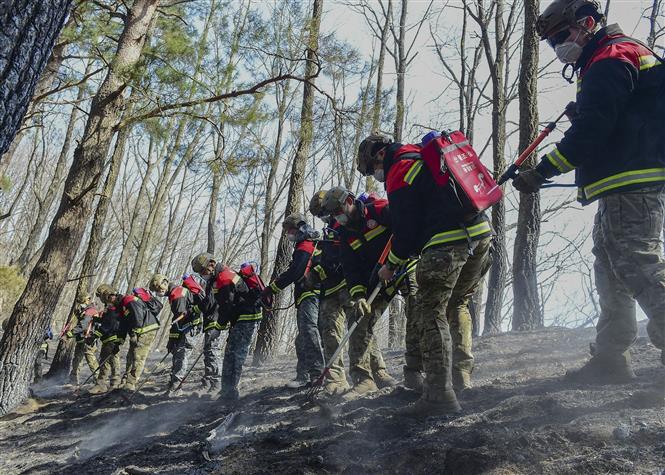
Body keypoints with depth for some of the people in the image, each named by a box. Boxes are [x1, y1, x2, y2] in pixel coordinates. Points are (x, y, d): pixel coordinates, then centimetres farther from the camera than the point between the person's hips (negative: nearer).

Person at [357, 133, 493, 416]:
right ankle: (461, 377, 24)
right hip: (481, 233, 9)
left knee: (431, 311, -6)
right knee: (457, 305, 21)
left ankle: (440, 394, -11)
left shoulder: (399, 171, -1)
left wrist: (391, 265, 10)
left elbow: (405, 226, -4)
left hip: (447, 243, -9)